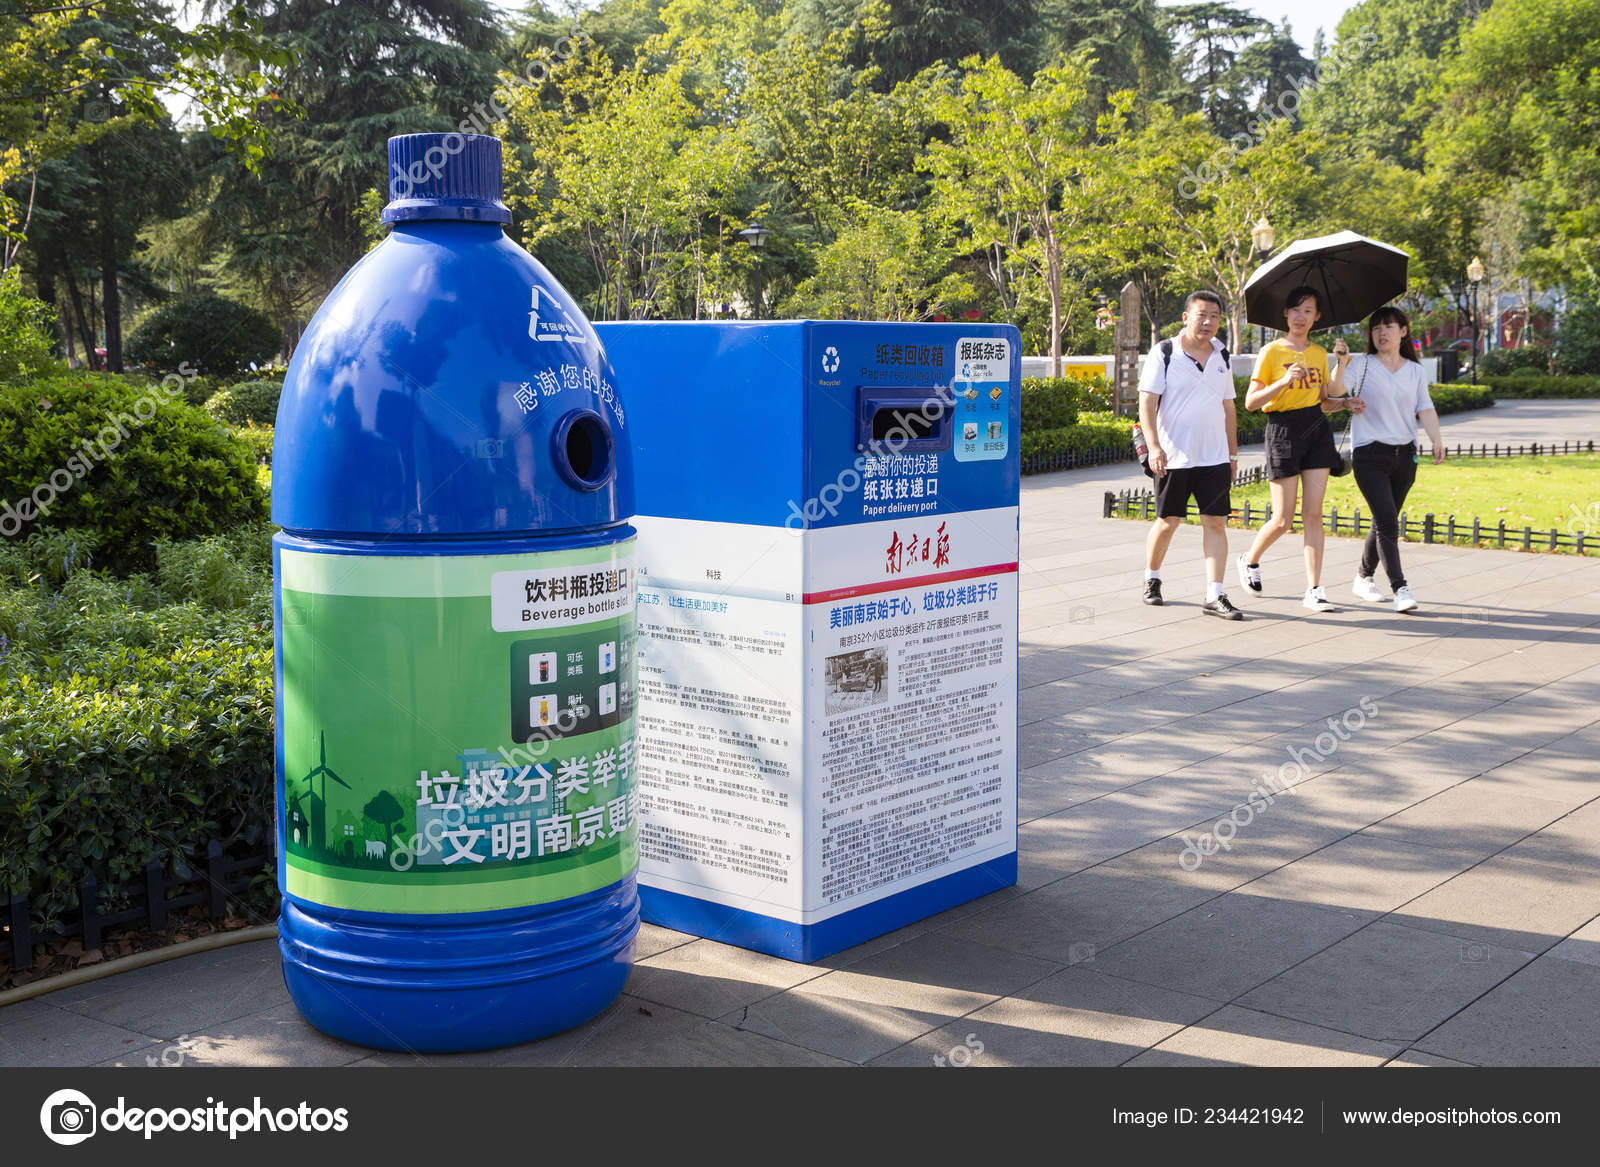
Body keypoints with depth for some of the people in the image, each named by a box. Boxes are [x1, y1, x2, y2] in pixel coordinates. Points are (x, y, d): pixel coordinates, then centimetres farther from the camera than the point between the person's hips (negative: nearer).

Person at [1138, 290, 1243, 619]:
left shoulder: (1221, 357, 13)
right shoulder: (1164, 354, -4)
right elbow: (1146, 404, -9)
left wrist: (1233, 454, 18)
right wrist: (1154, 447, -20)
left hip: (1214, 457, 4)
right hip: (1173, 456, -4)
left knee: (1215, 521, -3)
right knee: (1168, 521, 5)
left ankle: (1214, 596, -2)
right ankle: (1152, 580, 28)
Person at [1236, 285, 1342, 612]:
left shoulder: (1319, 353, 12)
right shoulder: (1272, 352, -3)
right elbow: (1250, 402, -7)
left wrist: (1345, 404, 2)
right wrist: (1283, 382, -20)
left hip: (1317, 428, 4)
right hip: (1283, 430, -4)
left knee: (1313, 515, -1)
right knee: (1283, 521, -3)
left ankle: (1313, 590, 1)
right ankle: (1250, 560, 26)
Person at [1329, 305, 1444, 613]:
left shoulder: (1415, 371, 12)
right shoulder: (1362, 365, 0)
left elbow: (1425, 408, 5)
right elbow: (1335, 390, -15)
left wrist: (1436, 439, -10)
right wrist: (1340, 366, -34)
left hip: (1404, 455, 4)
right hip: (1370, 454, -4)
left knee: (1385, 523, 11)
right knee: (1387, 522, -12)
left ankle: (1364, 577, 28)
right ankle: (1400, 589, -12)